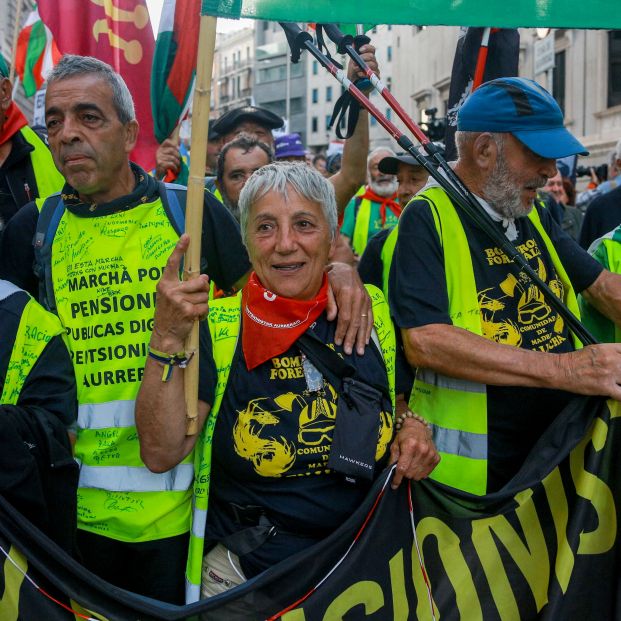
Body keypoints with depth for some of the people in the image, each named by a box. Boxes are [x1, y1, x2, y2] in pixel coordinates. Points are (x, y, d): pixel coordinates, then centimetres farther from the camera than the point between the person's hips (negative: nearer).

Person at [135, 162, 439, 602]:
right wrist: (168, 339, -22)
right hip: (245, 576, -2)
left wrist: (414, 427, -3)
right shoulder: (217, 326, -6)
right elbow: (161, 454, -13)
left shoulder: (372, 312, 0)